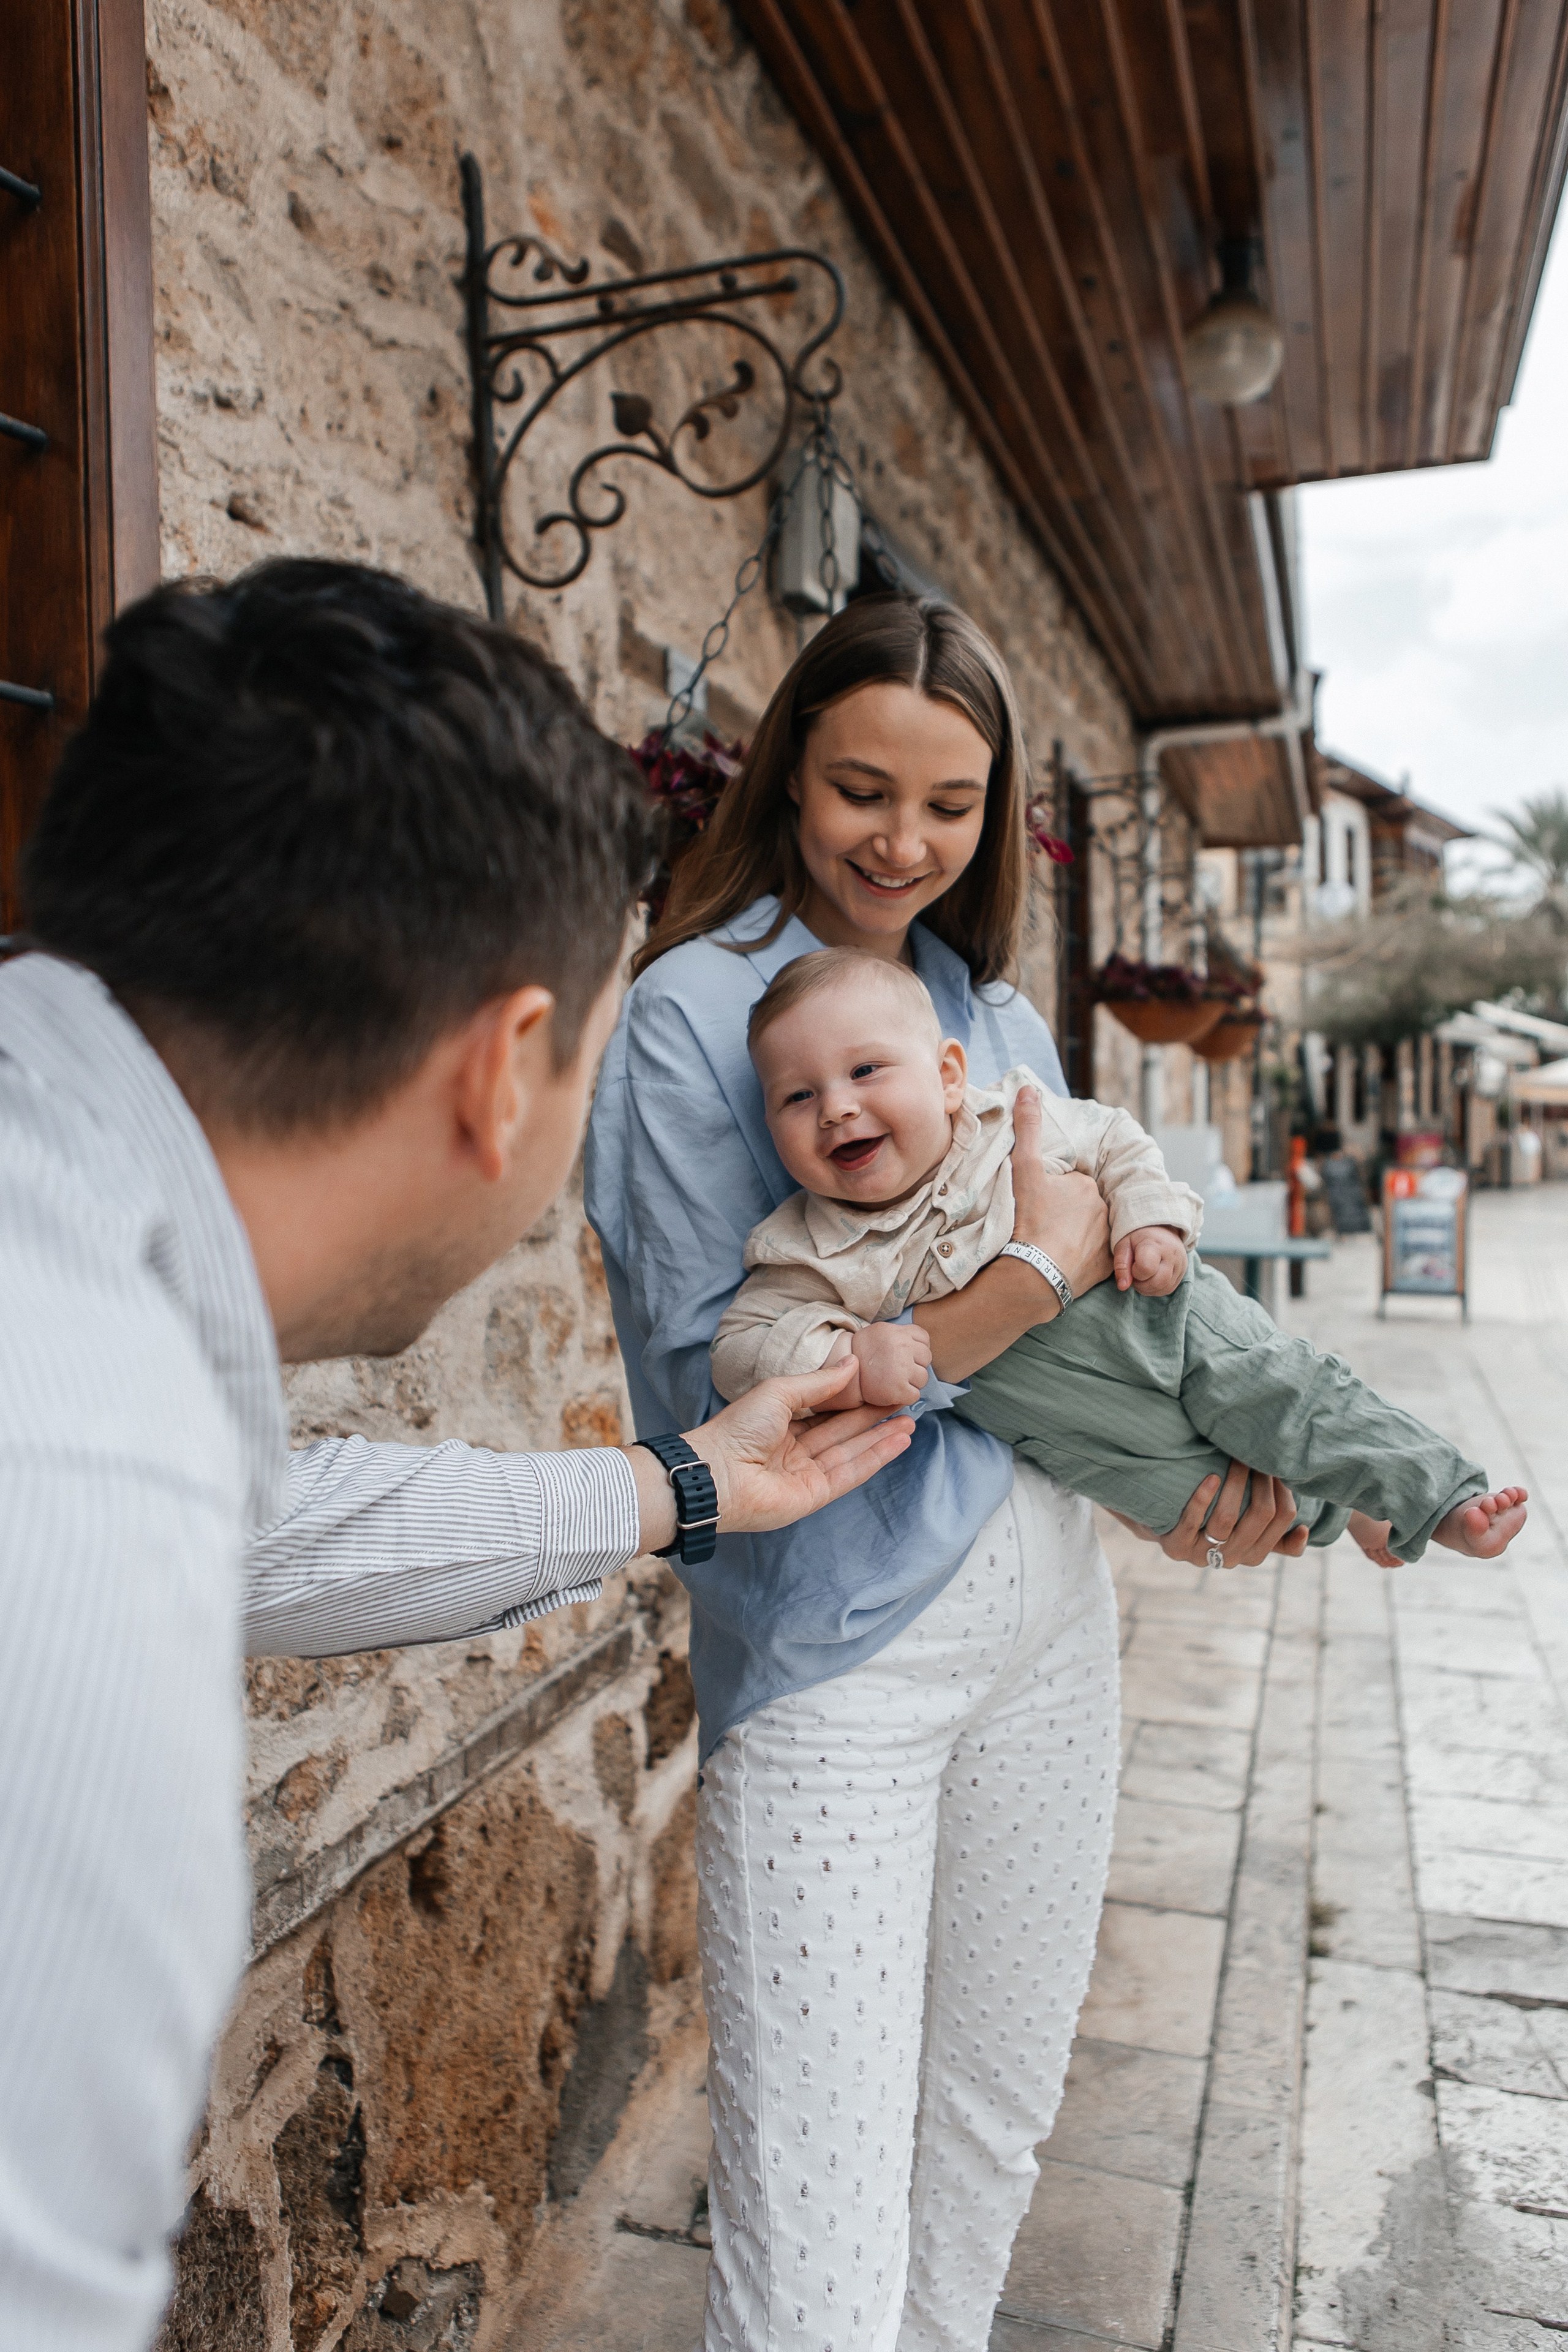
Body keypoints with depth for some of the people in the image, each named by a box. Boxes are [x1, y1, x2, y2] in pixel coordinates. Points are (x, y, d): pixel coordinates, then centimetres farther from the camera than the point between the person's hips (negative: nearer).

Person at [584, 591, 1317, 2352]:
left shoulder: (998, 1015, 10)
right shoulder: (691, 1014, -9)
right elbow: (712, 1381, -16)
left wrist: (1193, 1459, -1)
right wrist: (1036, 1274, -19)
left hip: (1044, 1610, 6)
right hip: (834, 1648, -6)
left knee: (995, 2118, 23)